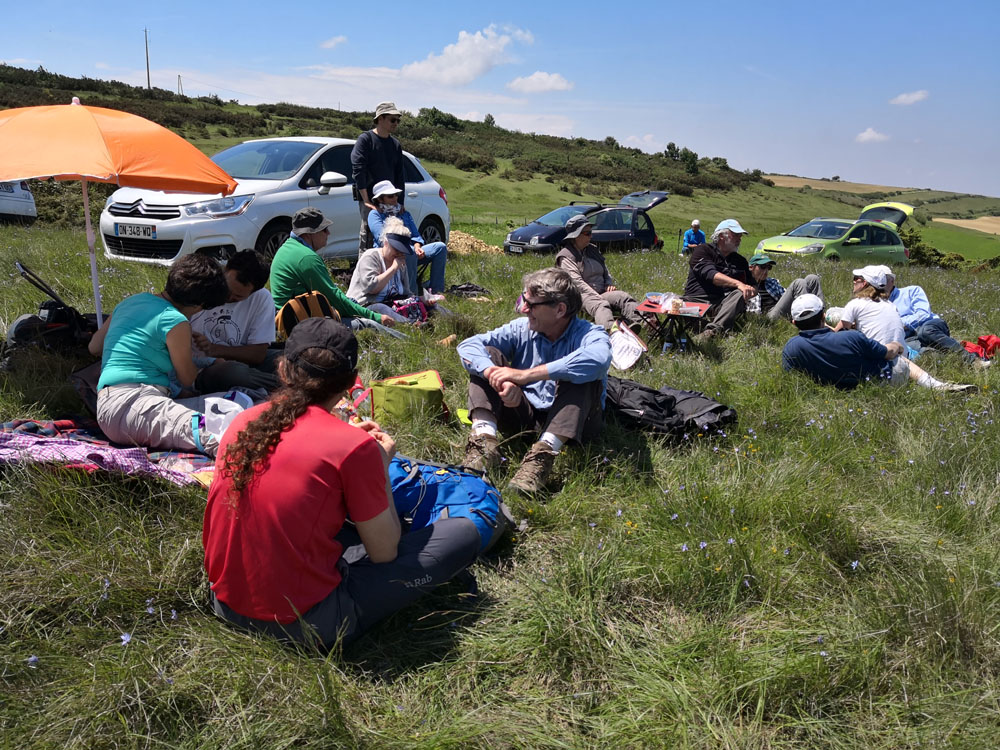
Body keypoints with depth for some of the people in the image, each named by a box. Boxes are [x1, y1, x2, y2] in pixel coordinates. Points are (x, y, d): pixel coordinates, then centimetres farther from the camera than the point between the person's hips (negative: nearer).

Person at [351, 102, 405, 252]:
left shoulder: (395, 145, 17)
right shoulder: (365, 139, -2)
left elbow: (400, 176, 19)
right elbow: (358, 170, -11)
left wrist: (400, 203, 11)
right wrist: (366, 200, -17)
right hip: (369, 200, -6)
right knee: (368, 236, -11)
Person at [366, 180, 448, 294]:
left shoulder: (404, 213, 26)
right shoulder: (375, 214, 7)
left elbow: (416, 235, 18)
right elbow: (382, 239, -9)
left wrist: (417, 247, -8)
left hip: (410, 254, 6)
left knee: (441, 247, -13)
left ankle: (436, 290, -20)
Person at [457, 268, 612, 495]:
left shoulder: (589, 334, -13)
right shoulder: (522, 329, -1)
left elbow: (597, 358, -39)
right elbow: (469, 345, -10)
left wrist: (525, 375, -41)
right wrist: (497, 376, -32)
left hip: (570, 422, -3)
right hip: (525, 415, 4)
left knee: (580, 376, -30)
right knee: (488, 355, -10)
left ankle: (543, 453, -41)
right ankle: (484, 439, -29)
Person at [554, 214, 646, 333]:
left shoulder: (593, 249, 22)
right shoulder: (566, 256, -2)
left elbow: (606, 271, 30)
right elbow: (577, 282, -15)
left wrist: (609, 284, 6)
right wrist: (598, 297, -23)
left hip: (602, 293, 7)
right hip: (583, 296, -7)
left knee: (624, 297, -25)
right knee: (601, 305, -39)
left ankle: (639, 320, -56)